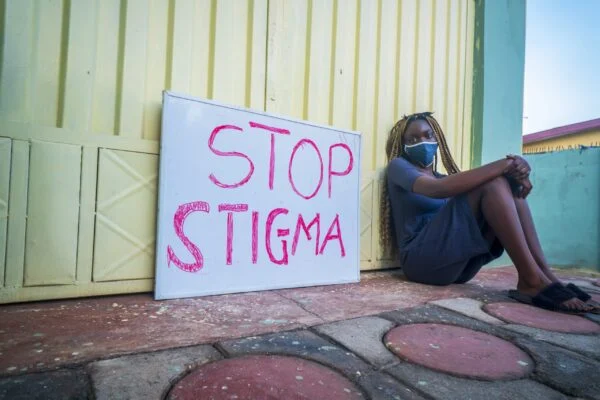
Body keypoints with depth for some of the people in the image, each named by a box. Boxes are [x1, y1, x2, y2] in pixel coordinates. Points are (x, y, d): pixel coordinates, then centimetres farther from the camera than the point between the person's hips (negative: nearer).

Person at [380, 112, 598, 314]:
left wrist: (516, 176, -13)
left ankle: (545, 273, -16)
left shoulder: (442, 177, 25)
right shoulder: (398, 166, 4)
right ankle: (533, 280, -24)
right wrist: (503, 165, -20)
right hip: (422, 260, -6)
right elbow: (438, 189, -17)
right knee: (490, 182, -18)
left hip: (460, 266, 7)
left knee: (509, 184, -6)